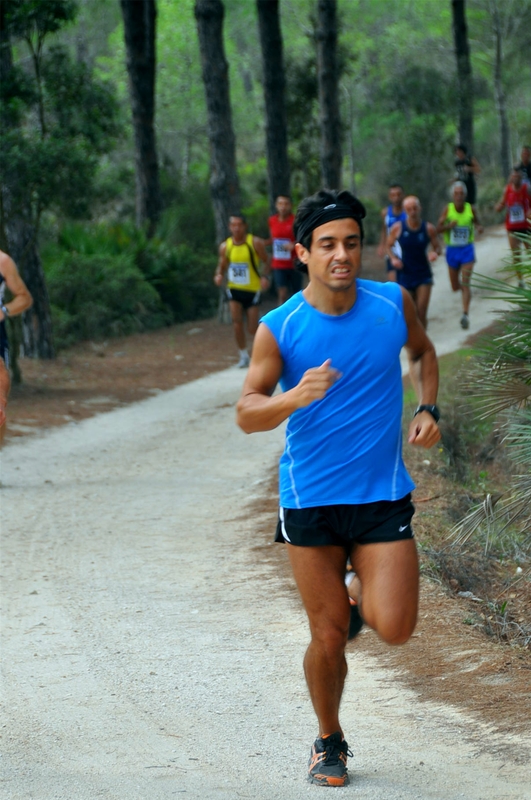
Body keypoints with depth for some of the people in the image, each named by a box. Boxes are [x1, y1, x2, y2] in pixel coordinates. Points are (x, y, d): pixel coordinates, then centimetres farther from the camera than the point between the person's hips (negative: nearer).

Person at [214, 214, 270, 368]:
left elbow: (266, 261, -2)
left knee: (253, 329, 0)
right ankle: (243, 355, 2)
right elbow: (221, 265, 9)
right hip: (234, 289, 2)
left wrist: (266, 277, -20)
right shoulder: (225, 246, -3)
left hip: (252, 290, -2)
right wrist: (219, 275, -14)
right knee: (236, 321, -15)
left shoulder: (255, 243, -11)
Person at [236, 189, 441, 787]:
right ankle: (329, 742, 29)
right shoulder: (279, 328, -10)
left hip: (382, 494, 1)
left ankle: (363, 593, 26)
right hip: (310, 499, -1)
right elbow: (246, 414, -11)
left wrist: (427, 408, 3)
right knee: (328, 638, 3)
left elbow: (423, 351, 19)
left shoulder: (393, 303, -3)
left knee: (393, 629, -11)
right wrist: (296, 397, -30)